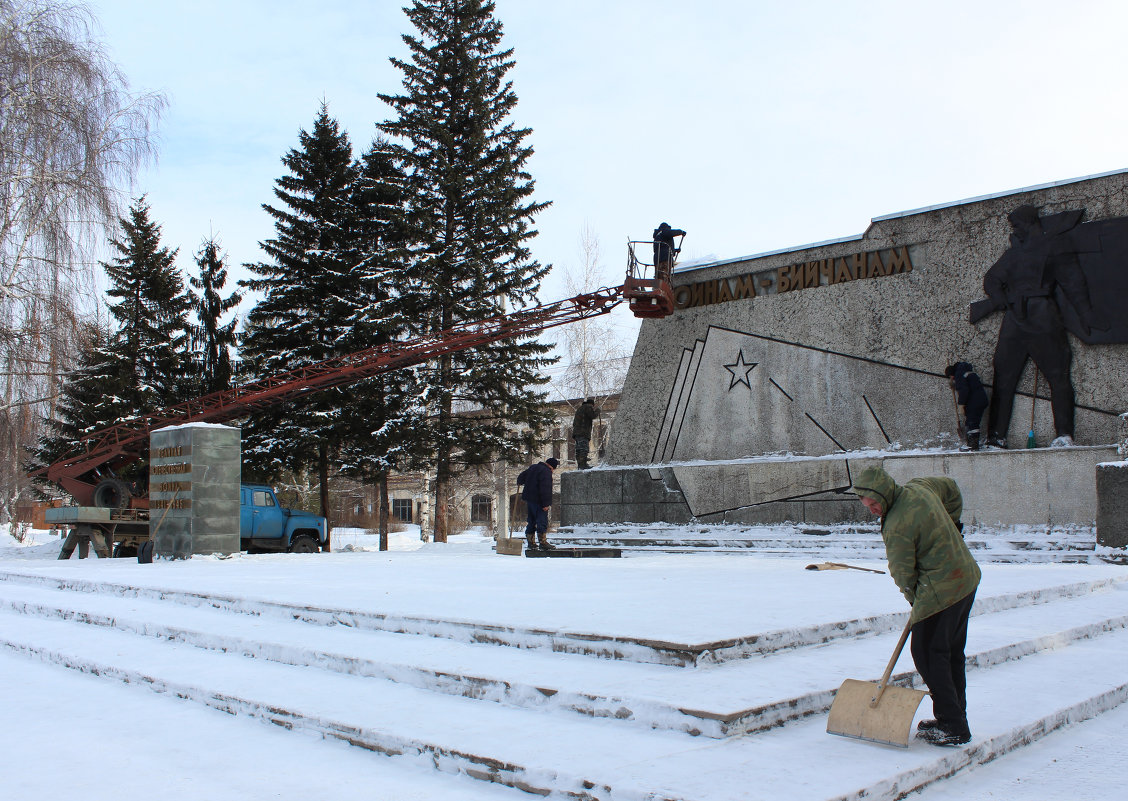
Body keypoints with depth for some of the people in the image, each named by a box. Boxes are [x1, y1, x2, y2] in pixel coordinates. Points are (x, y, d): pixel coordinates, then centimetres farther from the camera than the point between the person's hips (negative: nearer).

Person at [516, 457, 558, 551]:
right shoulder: (546, 472, -14)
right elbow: (545, 489, -21)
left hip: (529, 500, 9)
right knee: (542, 521, -8)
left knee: (531, 521, 14)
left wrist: (519, 483, 47)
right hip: (538, 501, -9)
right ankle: (543, 542, -11)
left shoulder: (532, 467, 13)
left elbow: (521, 477, 26)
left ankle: (531, 542, 17)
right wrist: (546, 503, -21)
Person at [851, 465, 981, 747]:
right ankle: (956, 718, 25)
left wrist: (916, 601, 6)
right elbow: (952, 489, 23)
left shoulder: (897, 526, -22)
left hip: (941, 591, -10)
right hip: (967, 577, 10)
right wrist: (950, 526, 30)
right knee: (952, 653, 17)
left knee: (928, 653, -3)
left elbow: (902, 573, -11)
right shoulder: (918, 487, 2)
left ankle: (952, 726, 0)